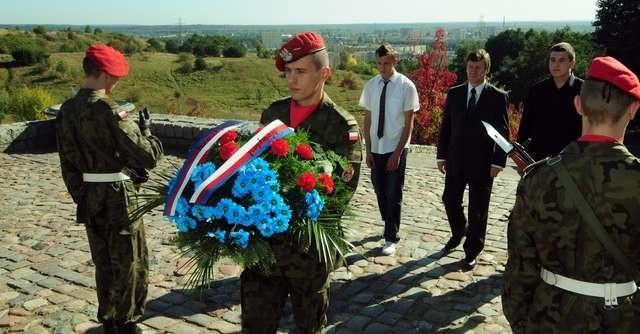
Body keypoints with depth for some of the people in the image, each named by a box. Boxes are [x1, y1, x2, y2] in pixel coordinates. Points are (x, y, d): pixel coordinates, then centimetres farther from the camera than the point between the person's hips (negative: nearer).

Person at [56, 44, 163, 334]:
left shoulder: (67, 111, 2)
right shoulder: (110, 111, -22)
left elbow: (67, 162, 9)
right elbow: (146, 157, -23)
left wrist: (80, 196, 18)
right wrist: (146, 130, -4)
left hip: (88, 198, 7)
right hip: (117, 196, -7)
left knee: (104, 263, 22)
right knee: (129, 263, 11)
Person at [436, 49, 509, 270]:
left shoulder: (498, 97, -4)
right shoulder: (454, 94, 5)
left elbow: (503, 132, -5)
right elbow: (445, 127, 8)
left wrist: (498, 162, -11)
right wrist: (441, 155, 4)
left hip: (482, 163, -3)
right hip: (455, 160, 3)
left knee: (478, 210, 5)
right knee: (450, 201, 13)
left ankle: (472, 252, 19)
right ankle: (458, 233, 41)